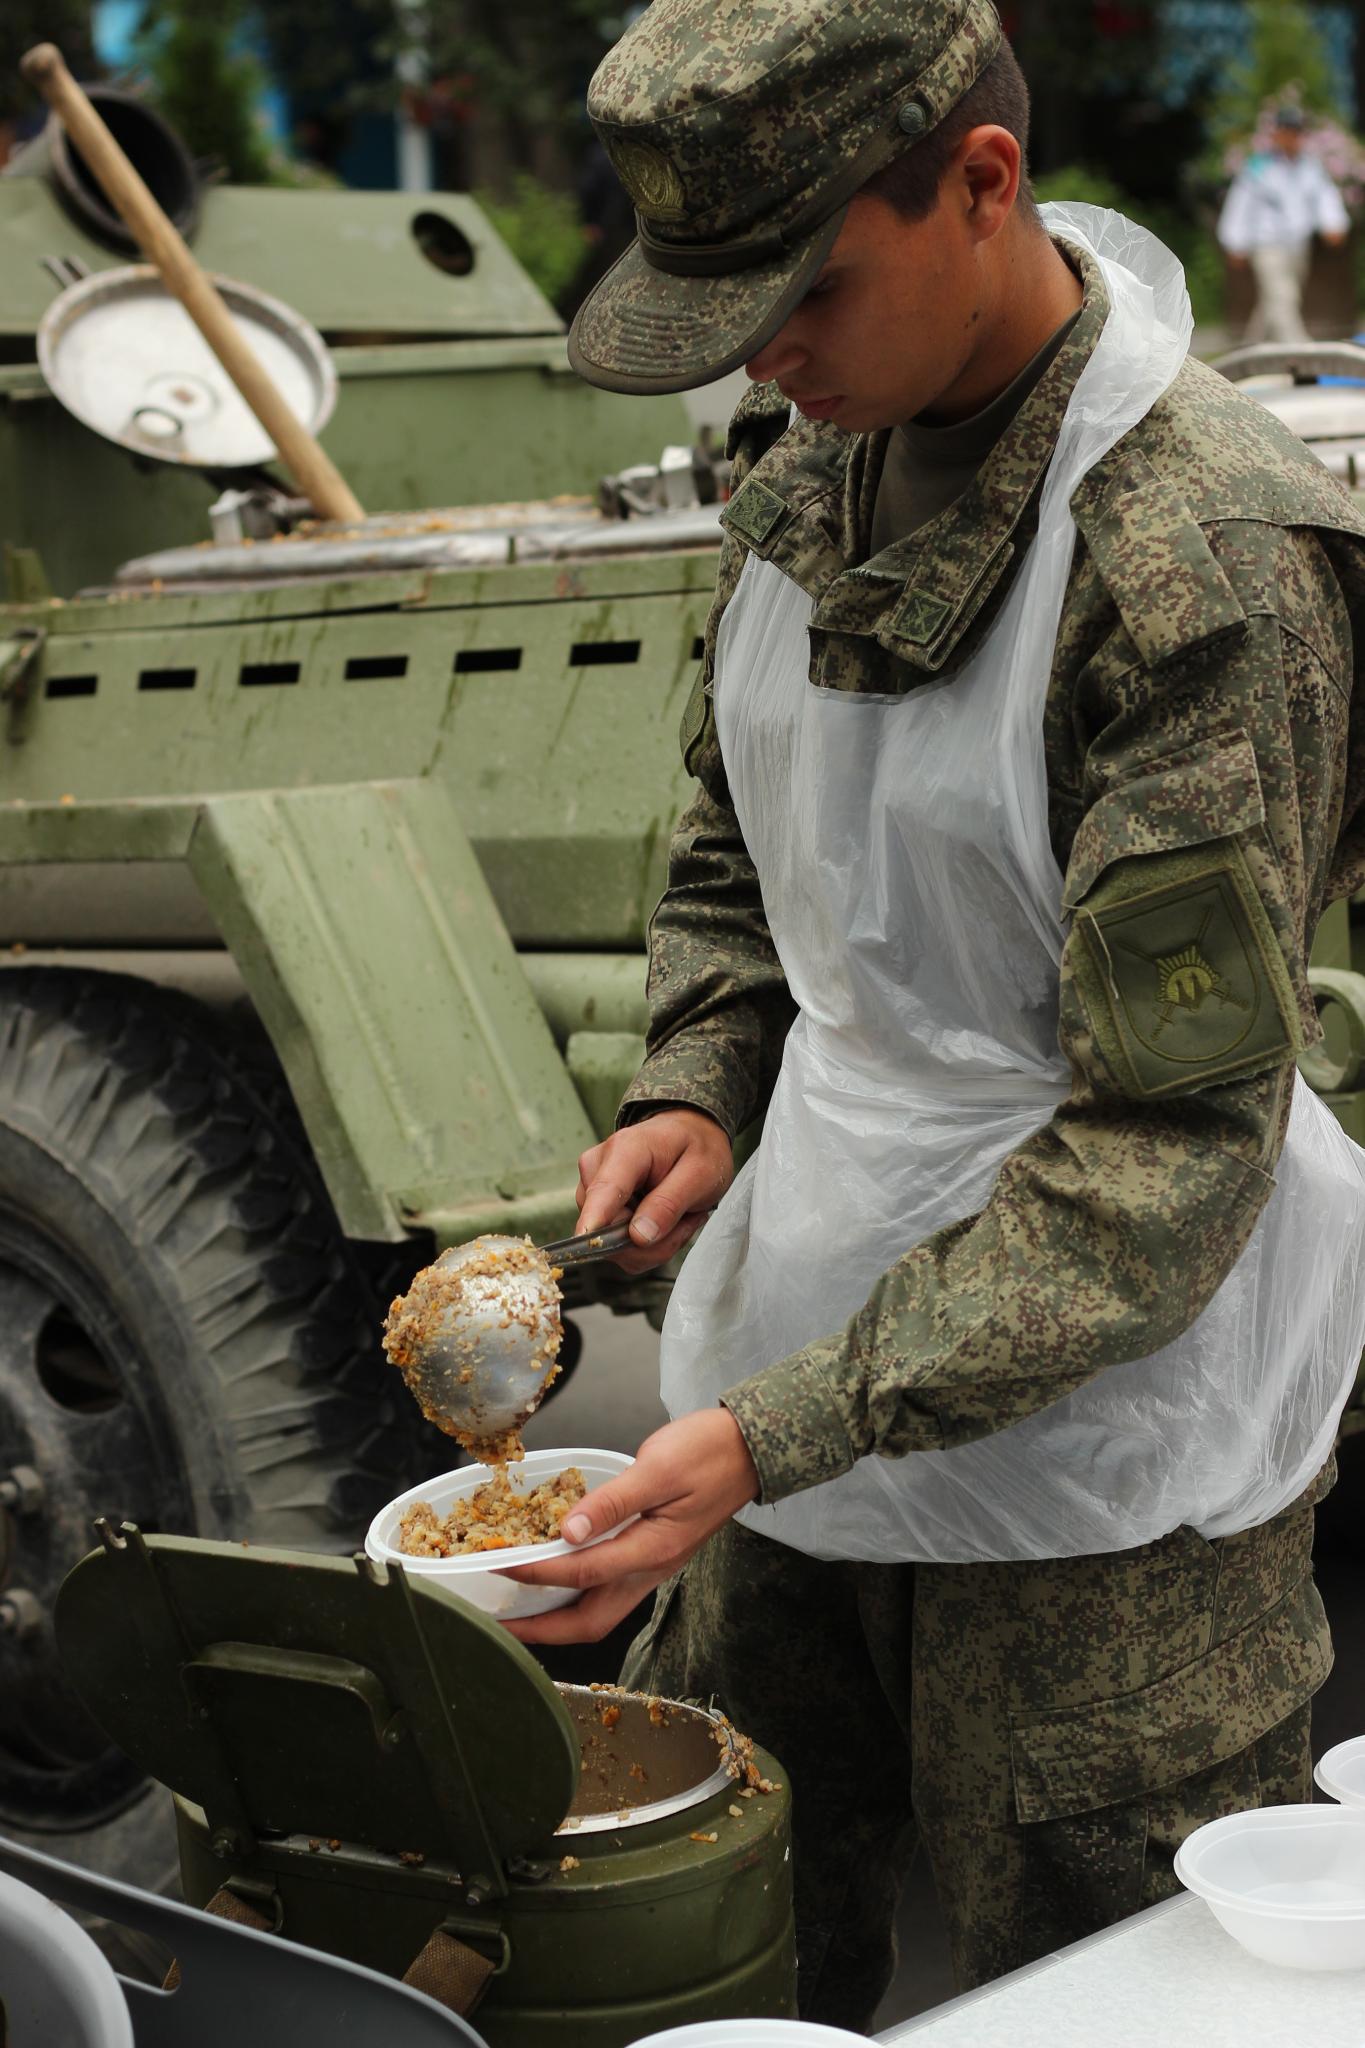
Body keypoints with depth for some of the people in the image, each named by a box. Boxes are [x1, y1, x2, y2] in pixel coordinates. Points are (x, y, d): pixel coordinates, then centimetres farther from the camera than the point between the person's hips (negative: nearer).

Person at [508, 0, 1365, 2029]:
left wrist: (775, 1435, -26)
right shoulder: (811, 465, 2)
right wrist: (695, 1089, -1)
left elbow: (1171, 1154, -23)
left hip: (1097, 1465, -7)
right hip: (797, 1378, 7)